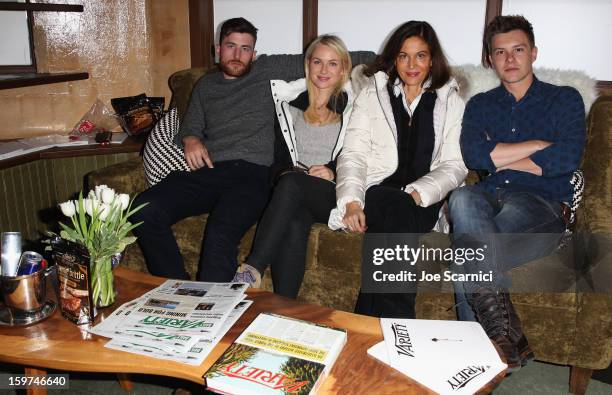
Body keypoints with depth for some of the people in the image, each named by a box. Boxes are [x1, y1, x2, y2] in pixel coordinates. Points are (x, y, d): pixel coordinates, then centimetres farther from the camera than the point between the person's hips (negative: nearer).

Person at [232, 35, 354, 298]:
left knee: (291, 183, -35)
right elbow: (279, 160, 16)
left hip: (334, 194, -2)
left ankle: (253, 269, -39)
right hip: (295, 197, 2)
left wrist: (333, 173, -10)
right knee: (295, 222, -36)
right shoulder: (290, 106, 20)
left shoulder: (352, 108, 12)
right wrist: (287, 172, -6)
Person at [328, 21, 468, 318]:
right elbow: (353, 154, 4)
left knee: (398, 212, -35)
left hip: (424, 201, 0)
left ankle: (371, 324, -29)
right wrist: (352, 201, -14)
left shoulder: (450, 101, 15)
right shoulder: (372, 95, 15)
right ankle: (398, 323, -31)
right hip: (377, 192, 0)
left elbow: (454, 165, 5)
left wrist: (417, 193, -15)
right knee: (396, 211, -35)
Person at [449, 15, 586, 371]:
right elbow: (473, 155, -1)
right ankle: (507, 332, -39)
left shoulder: (565, 99, 15)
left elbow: (567, 159, -6)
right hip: (488, 198, 3)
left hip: (543, 205, -2)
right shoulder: (481, 105, 22)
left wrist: (501, 160, 1)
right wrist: (538, 145, -2)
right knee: (463, 198, -35)